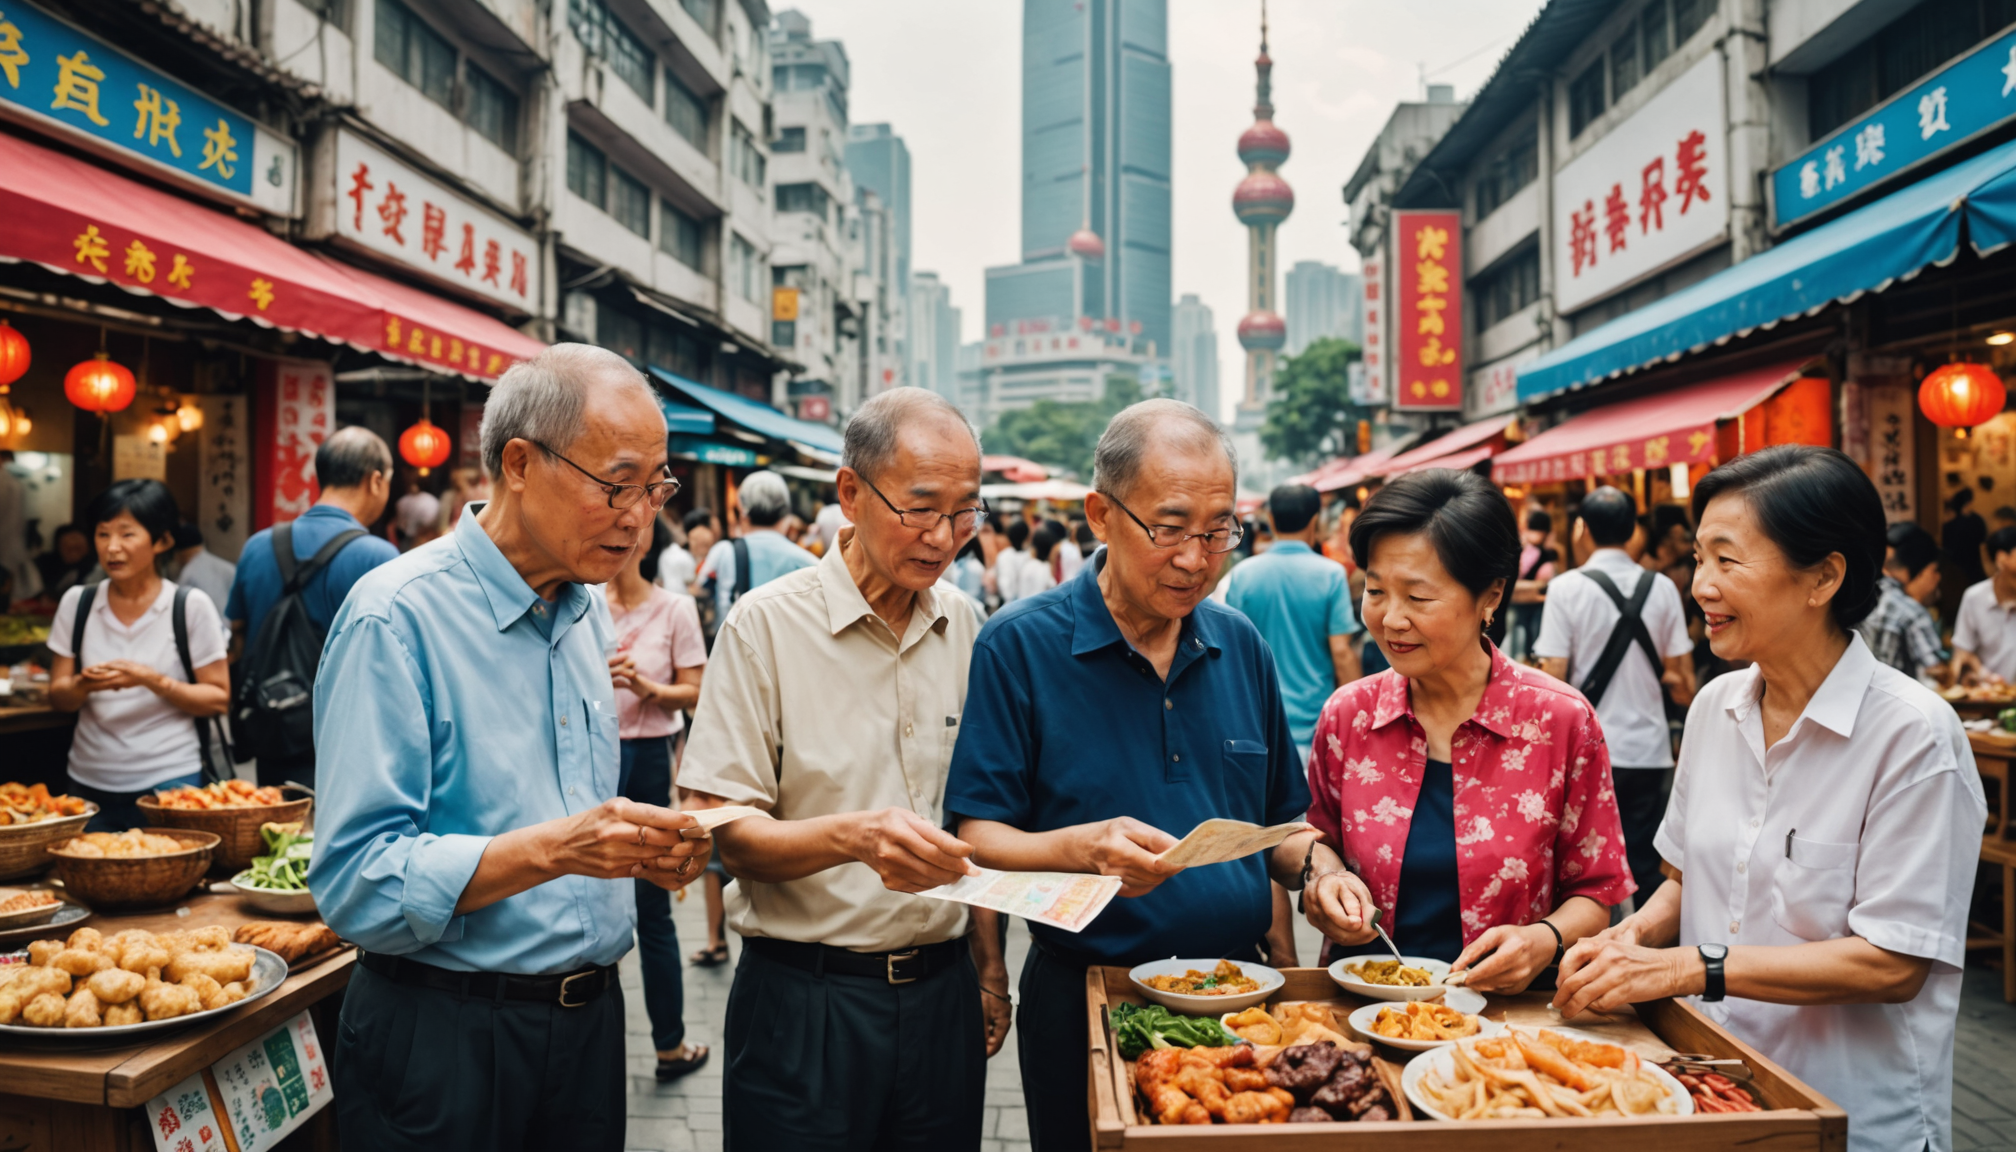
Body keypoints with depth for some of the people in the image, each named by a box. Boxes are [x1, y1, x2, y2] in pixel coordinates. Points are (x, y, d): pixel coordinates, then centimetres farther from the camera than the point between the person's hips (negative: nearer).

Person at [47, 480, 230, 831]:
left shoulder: (191, 606, -5)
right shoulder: (77, 602, 5)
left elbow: (218, 700, -5)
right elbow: (58, 698, 8)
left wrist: (151, 680, -18)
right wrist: (85, 684, -13)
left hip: (169, 781, -3)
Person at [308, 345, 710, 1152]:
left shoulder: (588, 614, 7)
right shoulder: (397, 616, -17)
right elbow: (356, 883, -22)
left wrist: (642, 849, -4)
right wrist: (551, 850, -31)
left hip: (588, 1018, 7)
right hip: (444, 1037, -6)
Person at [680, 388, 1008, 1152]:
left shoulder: (965, 629, 5)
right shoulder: (767, 625, -10)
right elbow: (732, 838, -14)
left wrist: (987, 965, 13)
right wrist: (852, 836, -31)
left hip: (940, 994, 5)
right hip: (805, 999, -4)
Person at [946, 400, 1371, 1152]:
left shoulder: (1240, 646, 5)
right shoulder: (1018, 646, -11)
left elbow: (1277, 819, 14)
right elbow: (977, 840, -14)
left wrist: (1317, 869, -6)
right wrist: (1082, 850, -31)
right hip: (1085, 1001, -4)